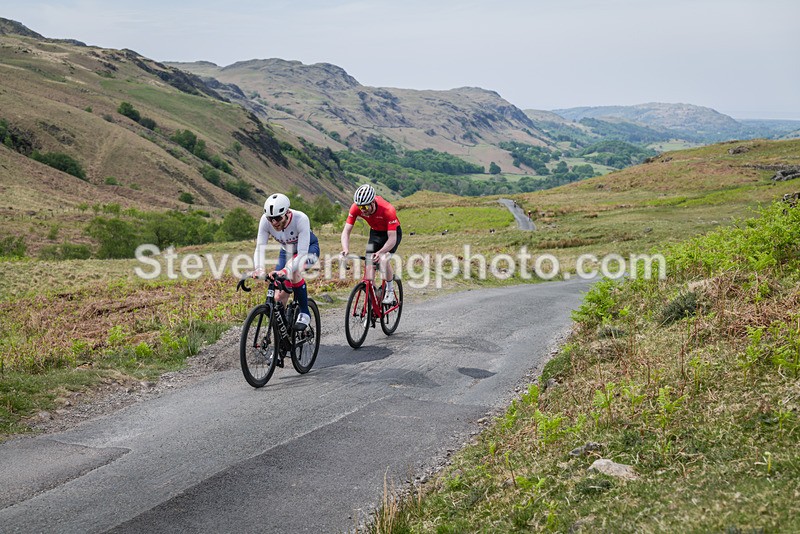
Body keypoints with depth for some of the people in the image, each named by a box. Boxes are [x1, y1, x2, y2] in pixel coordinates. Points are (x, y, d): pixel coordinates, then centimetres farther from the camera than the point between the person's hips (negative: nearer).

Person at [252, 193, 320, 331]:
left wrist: (286, 270, -57)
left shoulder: (301, 219, -38)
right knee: (279, 297, -7)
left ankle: (304, 314, -18)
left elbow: (302, 252, -41)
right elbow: (260, 247, -28)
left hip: (308, 248, -4)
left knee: (294, 271, -36)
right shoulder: (265, 220, -28)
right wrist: (259, 268, -48)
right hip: (287, 251, 4)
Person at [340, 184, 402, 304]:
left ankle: (390, 290, -6)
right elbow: (346, 231, -23)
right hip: (375, 233, 4)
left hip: (392, 233, -4)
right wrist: (345, 249, -41)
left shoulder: (388, 210, -37)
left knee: (383, 259, -26)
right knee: (369, 262, -12)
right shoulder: (356, 208, -26)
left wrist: (380, 252, -53)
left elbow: (392, 238, -37)